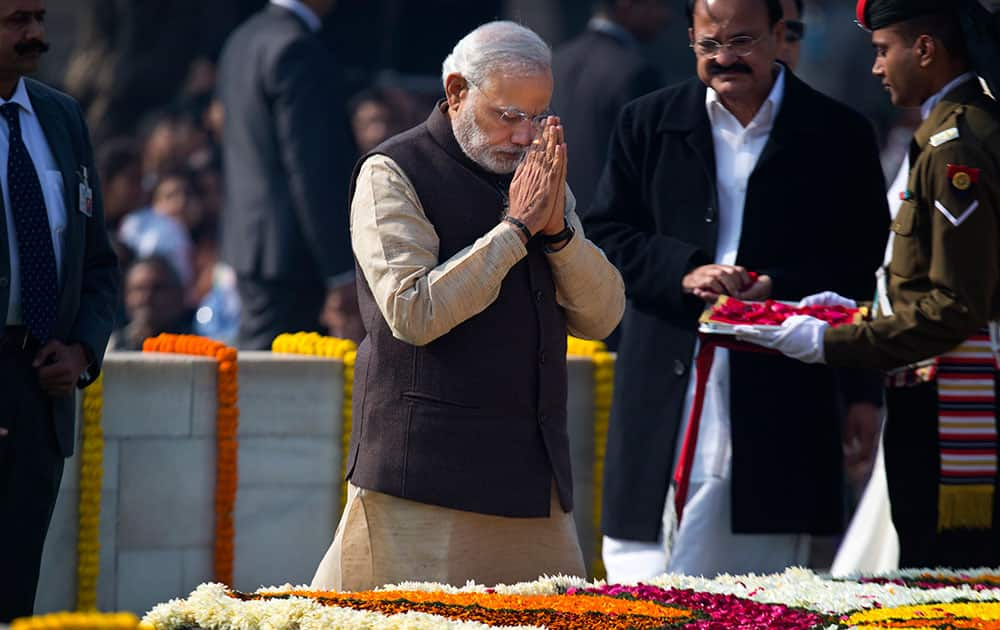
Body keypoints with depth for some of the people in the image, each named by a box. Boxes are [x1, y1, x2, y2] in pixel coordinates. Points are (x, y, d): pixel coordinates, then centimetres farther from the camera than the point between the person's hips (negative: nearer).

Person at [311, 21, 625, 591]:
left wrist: (558, 228, -8)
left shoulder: (537, 176, 15)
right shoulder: (392, 174, -4)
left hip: (533, 478, 6)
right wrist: (516, 228, -14)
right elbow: (413, 313, -17)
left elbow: (602, 317, 10)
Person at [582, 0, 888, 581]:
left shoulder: (839, 135, 5)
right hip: (666, 396, 1)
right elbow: (604, 237, 8)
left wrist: (778, 289, -13)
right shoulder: (647, 124, 11)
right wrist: (684, 273, -10)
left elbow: (866, 264, 4)